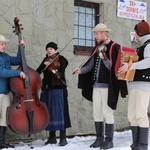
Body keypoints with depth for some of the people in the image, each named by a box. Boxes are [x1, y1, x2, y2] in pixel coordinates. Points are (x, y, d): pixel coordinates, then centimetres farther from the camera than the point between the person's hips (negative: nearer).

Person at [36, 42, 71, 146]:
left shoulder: (61, 59, -1)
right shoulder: (45, 60, 15)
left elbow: (62, 73, -15)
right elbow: (37, 72, 3)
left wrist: (56, 73, -36)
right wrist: (44, 65, -13)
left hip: (58, 89, -5)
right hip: (47, 89, 5)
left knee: (59, 112, -8)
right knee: (49, 113, 6)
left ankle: (63, 138, -5)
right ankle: (52, 137, 14)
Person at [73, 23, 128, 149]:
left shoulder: (114, 47, -6)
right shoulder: (97, 48, 15)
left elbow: (114, 68, -13)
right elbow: (90, 65, 11)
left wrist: (104, 58, -24)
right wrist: (81, 70, -4)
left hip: (107, 86, -7)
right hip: (96, 85, 7)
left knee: (107, 113, -4)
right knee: (97, 113, 10)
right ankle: (99, 138, 19)